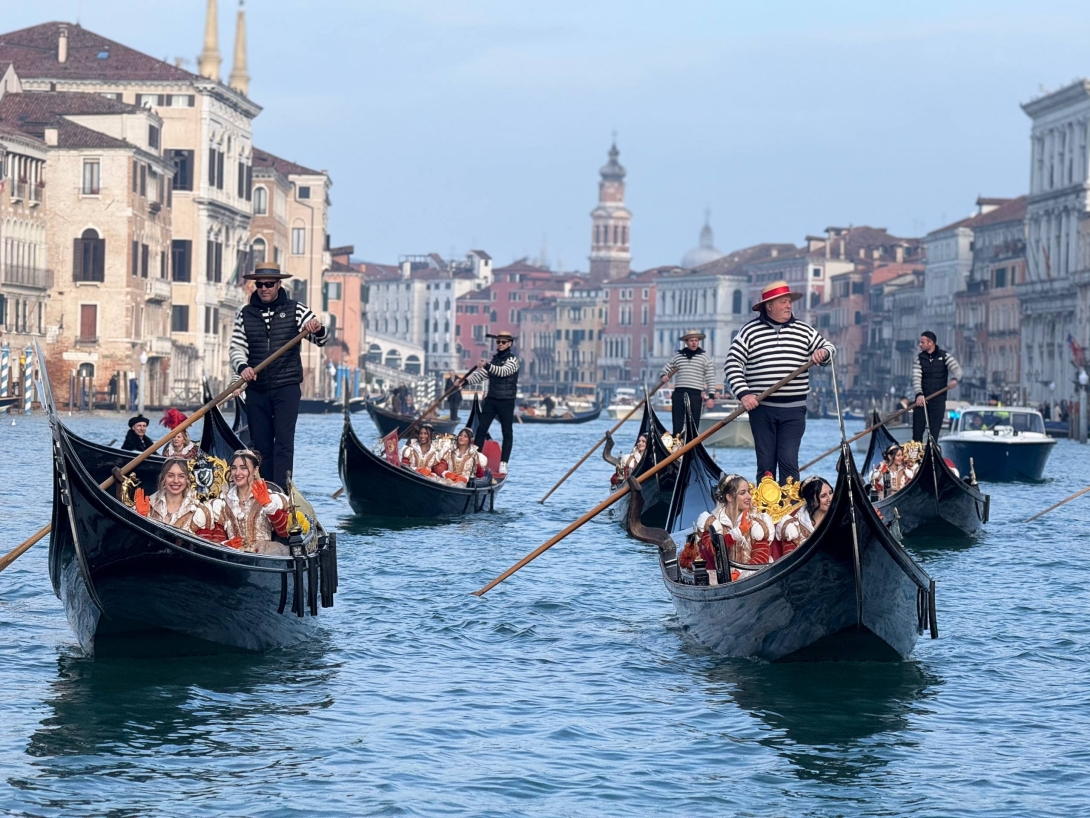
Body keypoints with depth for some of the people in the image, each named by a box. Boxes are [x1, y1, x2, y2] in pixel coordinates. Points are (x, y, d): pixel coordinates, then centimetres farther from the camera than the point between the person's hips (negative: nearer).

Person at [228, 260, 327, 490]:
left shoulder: (295, 310, 4)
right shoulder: (245, 314, 9)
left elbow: (322, 340, 2)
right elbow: (237, 347, 6)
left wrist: (318, 329, -23)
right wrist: (242, 366, -16)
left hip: (286, 389, -3)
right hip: (256, 389, 3)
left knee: (283, 442, -11)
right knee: (260, 444, 5)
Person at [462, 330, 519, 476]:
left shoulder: (512, 360, -8)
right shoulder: (494, 358, 14)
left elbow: (503, 371, -27)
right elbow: (482, 374, 16)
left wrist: (487, 366, -43)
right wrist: (466, 380, 0)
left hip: (506, 402, -6)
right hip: (491, 400, 6)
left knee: (507, 433, -2)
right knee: (481, 429, 0)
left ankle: (503, 465, -1)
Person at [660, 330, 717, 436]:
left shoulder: (705, 357, 4)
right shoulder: (677, 355, 12)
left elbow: (710, 378, 1)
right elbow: (667, 368, 23)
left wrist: (711, 397, -6)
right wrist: (664, 375, -1)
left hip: (696, 394, -3)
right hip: (678, 393, 3)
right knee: (677, 424, 2)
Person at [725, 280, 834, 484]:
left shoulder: (804, 331, 8)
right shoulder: (750, 331, 1)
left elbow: (828, 348, 17)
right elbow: (733, 364, -2)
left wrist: (823, 353, -8)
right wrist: (743, 393, -14)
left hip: (793, 410, 1)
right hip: (761, 408, -1)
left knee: (789, 462, -6)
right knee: (765, 462, 4)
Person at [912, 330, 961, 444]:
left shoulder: (945, 356, 2)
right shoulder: (919, 359, 6)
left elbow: (957, 368, -10)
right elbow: (916, 378, -5)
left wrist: (955, 379, -34)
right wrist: (919, 394, -22)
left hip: (938, 399, -2)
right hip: (922, 398, 2)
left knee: (935, 430, -3)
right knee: (917, 429, -3)